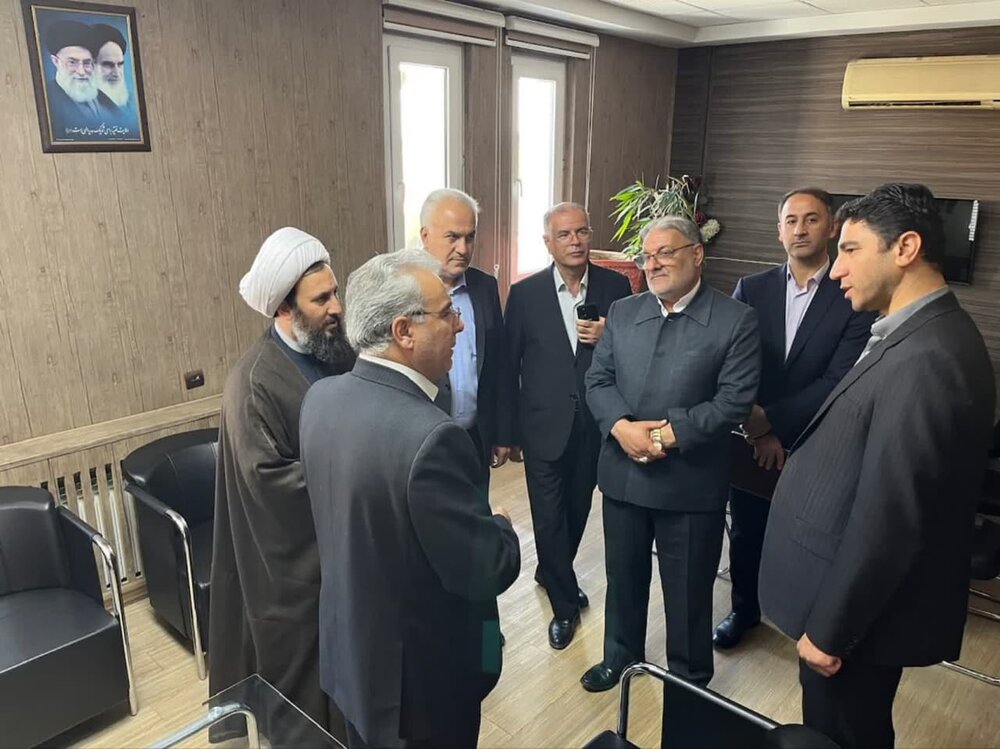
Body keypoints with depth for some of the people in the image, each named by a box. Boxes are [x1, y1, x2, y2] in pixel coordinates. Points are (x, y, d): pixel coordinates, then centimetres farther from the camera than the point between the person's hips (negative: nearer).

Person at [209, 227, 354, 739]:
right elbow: (266, 476, -23)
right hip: (294, 552, -6)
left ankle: (350, 722, 45)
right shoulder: (254, 380, -22)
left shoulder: (339, 352, -1)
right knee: (302, 657, 14)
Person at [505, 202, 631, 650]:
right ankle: (565, 603, 25)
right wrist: (510, 431, 1)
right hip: (544, 425, -2)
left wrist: (610, 338, -18)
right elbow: (509, 365, -1)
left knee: (577, 510, 18)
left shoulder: (616, 287, -2)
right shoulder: (525, 293, -6)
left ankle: (551, 574, 45)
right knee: (549, 518, 4)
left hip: (594, 424, 2)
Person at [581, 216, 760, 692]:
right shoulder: (622, 312, 6)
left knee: (688, 590, 13)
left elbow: (735, 399, -14)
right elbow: (597, 380, 2)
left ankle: (689, 680, 37)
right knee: (623, 577, 21)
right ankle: (620, 657, 45)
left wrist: (670, 434, -21)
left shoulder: (736, 320, -8)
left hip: (691, 481, -4)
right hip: (622, 473, 4)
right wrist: (621, 426, -16)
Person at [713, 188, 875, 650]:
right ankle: (745, 609, 40)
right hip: (751, 440, 3)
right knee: (746, 533, 17)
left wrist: (771, 420, -20)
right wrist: (759, 433, -15)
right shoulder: (751, 290, 0)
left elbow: (838, 382, -16)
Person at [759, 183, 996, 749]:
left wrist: (830, 628, -19)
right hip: (858, 597, 9)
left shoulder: (925, 358, -27)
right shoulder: (923, 336, 5)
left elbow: (888, 518, -27)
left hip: (860, 612, -8)